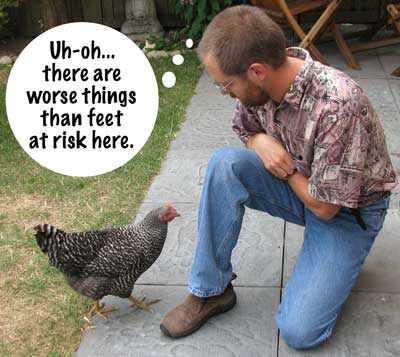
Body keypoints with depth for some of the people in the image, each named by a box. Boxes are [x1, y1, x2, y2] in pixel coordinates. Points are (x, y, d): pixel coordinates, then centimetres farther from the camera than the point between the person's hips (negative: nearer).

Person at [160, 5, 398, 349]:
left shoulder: (337, 104, -35)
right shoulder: (260, 83, -15)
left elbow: (324, 206, -25)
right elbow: (246, 129, 9)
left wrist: (286, 166, -10)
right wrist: (262, 142, -15)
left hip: (348, 209, -5)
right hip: (297, 183, 6)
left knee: (299, 331, -17)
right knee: (224, 163, -22)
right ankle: (210, 291, -11)